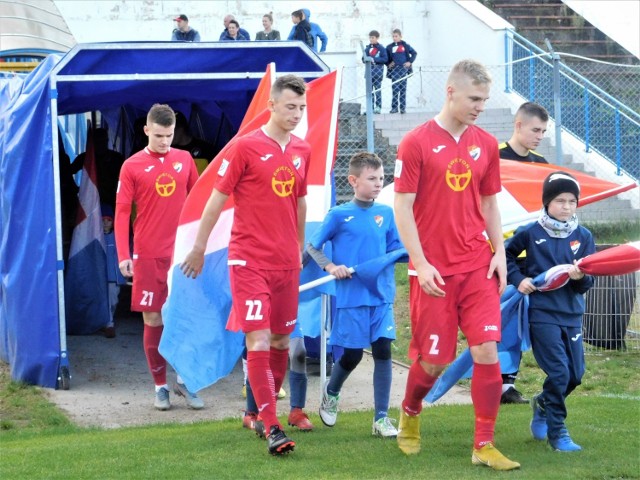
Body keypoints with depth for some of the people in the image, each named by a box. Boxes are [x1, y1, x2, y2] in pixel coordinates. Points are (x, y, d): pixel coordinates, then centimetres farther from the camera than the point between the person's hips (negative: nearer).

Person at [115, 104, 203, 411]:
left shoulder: (185, 160, 6)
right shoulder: (132, 166, -2)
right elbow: (122, 212, -4)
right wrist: (123, 255, -11)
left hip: (182, 252, 2)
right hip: (148, 256, -2)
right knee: (153, 320, 3)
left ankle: (184, 381, 17)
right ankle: (160, 386, 13)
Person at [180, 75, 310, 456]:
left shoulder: (302, 151, 8)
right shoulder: (245, 147, -8)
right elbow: (216, 200, -3)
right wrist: (199, 249, 0)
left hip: (287, 263, 6)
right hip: (250, 261, -6)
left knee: (281, 342, 10)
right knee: (259, 342, -11)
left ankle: (263, 408, 27)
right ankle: (271, 428, -13)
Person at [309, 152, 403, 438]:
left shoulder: (386, 214, 6)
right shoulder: (339, 215, -4)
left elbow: (396, 249, 13)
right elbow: (312, 247, 2)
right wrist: (330, 267, -14)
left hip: (381, 296, 3)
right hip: (350, 298, -3)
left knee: (383, 351, -4)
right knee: (351, 355, 4)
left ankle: (381, 418, 3)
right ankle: (331, 393, 36)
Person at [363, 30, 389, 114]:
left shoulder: (381, 48, -1)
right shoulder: (367, 48, 12)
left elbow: (385, 59, -7)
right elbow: (364, 59, 12)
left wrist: (374, 59, -14)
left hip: (378, 71, -4)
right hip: (369, 71, 4)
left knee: (377, 90, -3)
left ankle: (378, 107, -1)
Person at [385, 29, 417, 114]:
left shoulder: (405, 45, 4)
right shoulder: (389, 47, 6)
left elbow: (414, 53, 10)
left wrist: (410, 62, 0)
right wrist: (389, 64, -3)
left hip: (403, 69, 0)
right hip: (394, 70, 0)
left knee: (403, 88, 2)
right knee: (395, 89, -6)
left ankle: (403, 107, 6)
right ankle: (394, 107, -4)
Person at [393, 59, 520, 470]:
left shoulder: (486, 144, 7)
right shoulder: (417, 143, -7)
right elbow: (402, 207, -7)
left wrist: (499, 252, 3)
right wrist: (421, 263, -13)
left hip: (478, 266, 4)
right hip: (434, 271, -4)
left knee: (487, 350, -7)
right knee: (433, 359, 3)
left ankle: (484, 445, 1)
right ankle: (409, 413, 34)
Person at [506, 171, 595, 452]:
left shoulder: (583, 236, 2)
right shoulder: (531, 233, -5)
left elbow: (587, 284, 1)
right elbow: (507, 255, 10)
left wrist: (580, 277, -20)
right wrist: (518, 279, -4)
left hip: (571, 315, 4)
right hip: (542, 312, -4)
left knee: (575, 375, 8)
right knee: (559, 372, -12)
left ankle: (543, 404, 37)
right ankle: (557, 432, 1)